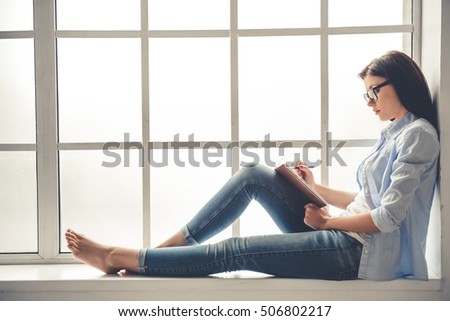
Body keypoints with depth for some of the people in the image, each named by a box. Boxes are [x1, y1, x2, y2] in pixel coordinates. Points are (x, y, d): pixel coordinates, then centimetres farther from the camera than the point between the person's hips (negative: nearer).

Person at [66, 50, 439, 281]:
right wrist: (315, 189, 12)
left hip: (359, 251, -9)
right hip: (345, 236, 9)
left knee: (233, 251, -14)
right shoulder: (395, 133, 19)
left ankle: (118, 258, -4)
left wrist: (328, 221, -10)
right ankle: (164, 249, -2)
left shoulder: (419, 134, -11)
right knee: (252, 176, -3)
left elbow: (388, 216, -19)